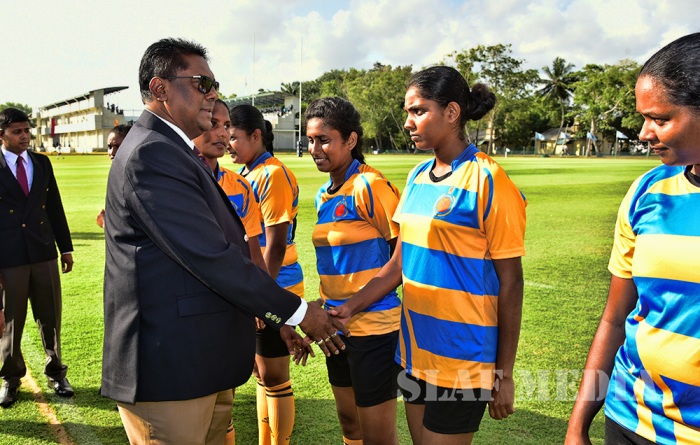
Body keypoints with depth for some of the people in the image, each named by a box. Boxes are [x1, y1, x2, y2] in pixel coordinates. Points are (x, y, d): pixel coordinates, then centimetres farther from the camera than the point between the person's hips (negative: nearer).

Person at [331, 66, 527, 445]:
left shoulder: (486, 179, -14)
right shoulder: (417, 176, 6)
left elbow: (510, 282, -11)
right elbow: (399, 262, 9)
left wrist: (504, 374, -9)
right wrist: (350, 307, -1)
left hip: (461, 360, -6)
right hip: (415, 351, 7)